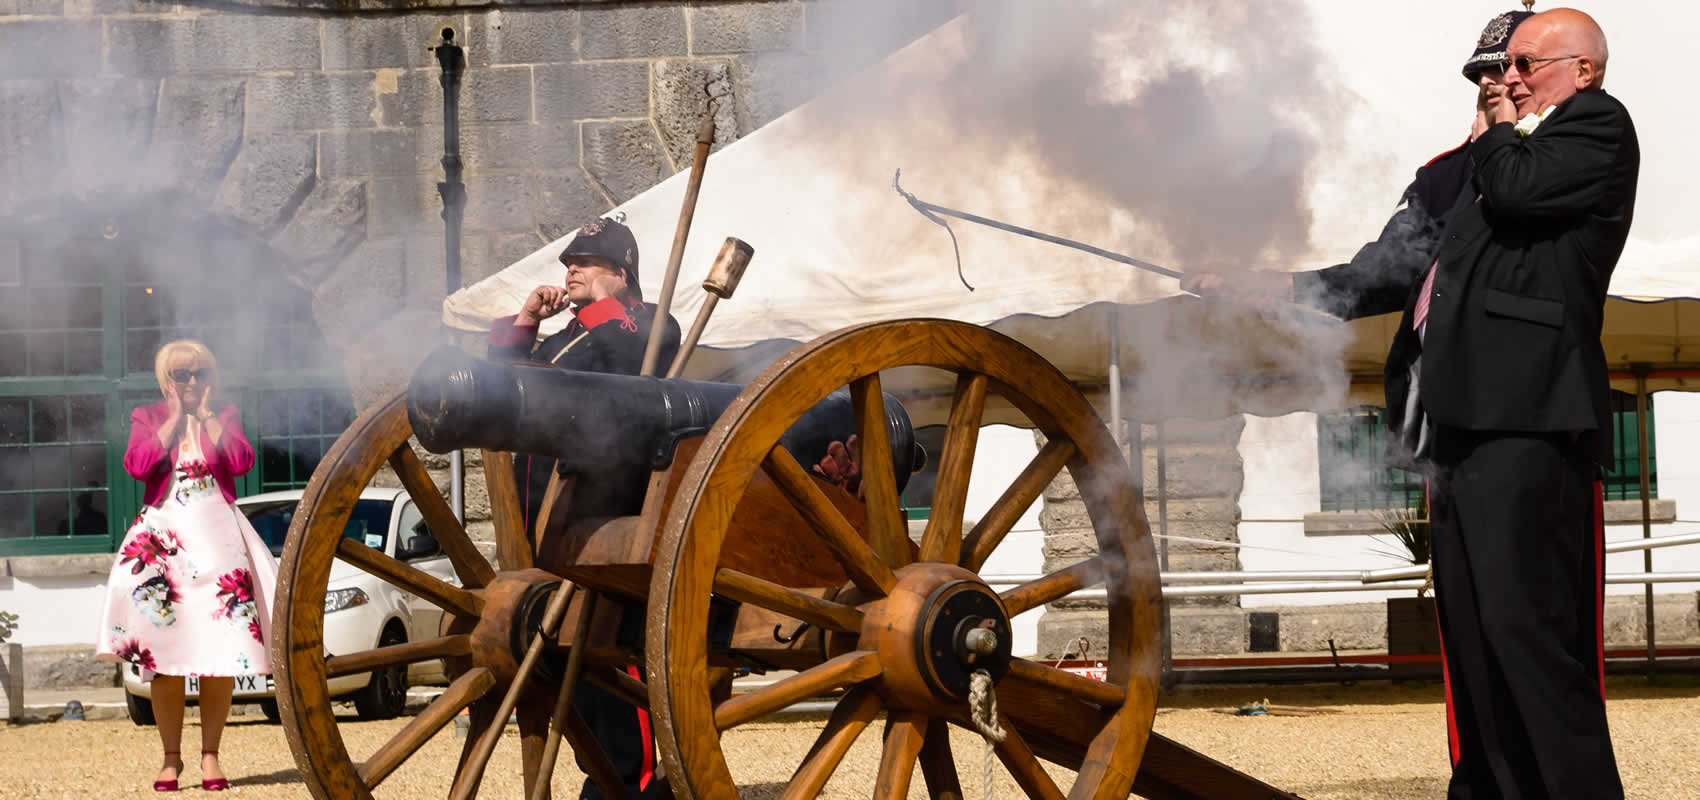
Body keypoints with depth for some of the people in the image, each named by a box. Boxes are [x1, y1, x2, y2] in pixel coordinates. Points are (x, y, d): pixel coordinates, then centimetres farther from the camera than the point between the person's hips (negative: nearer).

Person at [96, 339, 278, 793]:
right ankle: (171, 757, 0)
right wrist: (175, 418, -5)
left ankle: (210, 755, 3)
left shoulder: (225, 417, 12)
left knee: (220, 654, -5)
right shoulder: (147, 418, 10)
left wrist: (207, 416, -4)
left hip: (218, 537, 1)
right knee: (165, 655, -7)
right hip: (164, 535, -1)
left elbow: (242, 462, -7)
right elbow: (137, 465, -10)